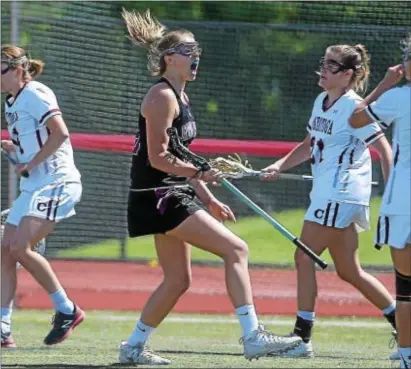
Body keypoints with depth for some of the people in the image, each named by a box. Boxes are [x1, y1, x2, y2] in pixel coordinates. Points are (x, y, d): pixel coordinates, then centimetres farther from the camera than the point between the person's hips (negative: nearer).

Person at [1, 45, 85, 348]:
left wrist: (31, 163, -17)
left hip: (55, 183, -10)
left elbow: (60, 133, -22)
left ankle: (67, 309, -8)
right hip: (32, 187, 10)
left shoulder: (35, 95, -12)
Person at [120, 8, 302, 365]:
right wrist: (198, 173, -28)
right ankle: (252, 336, -20)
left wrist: (209, 200, 19)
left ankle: (134, 346, 20)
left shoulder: (180, 97, 17)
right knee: (235, 249, -15)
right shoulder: (162, 97, -13)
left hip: (172, 197, 10)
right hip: (158, 197, -10)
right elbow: (158, 158, -19)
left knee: (178, 280, 13)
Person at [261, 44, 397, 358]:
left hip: (340, 194, -9)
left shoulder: (354, 108, -12)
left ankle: (302, 337, -7)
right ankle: (401, 322, 21)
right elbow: (309, 146, 25)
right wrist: (279, 166, 12)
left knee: (304, 258, -9)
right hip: (326, 194, 9)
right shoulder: (321, 102, 13)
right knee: (349, 271, 12)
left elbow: (385, 150, -11)